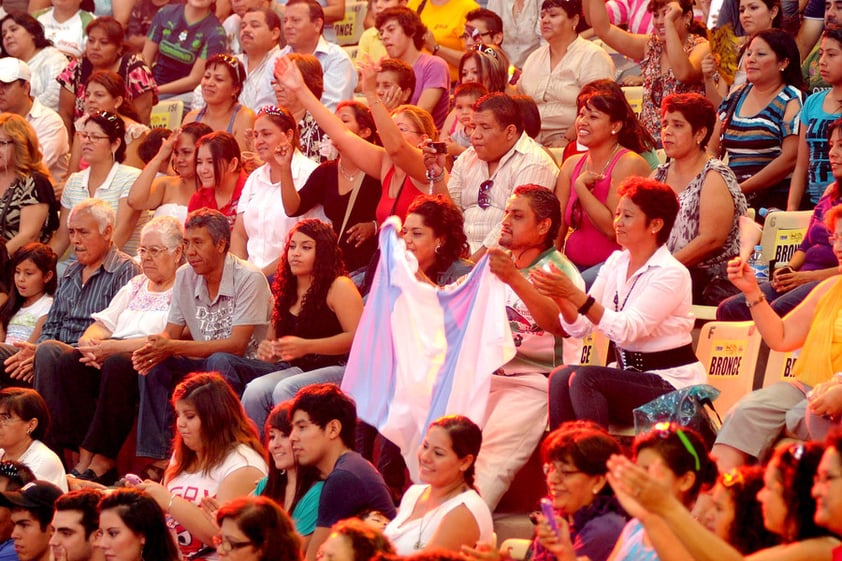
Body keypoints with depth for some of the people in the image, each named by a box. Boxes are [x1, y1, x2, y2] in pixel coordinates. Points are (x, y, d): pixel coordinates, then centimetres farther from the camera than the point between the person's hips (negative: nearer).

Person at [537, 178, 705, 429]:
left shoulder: (671, 274, -13)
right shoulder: (616, 262, 9)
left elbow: (627, 330, -25)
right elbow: (580, 326, 4)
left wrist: (574, 294, -30)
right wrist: (559, 297, -17)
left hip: (671, 385, -7)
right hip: (630, 376, 7)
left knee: (584, 378, -28)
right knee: (561, 377, -20)